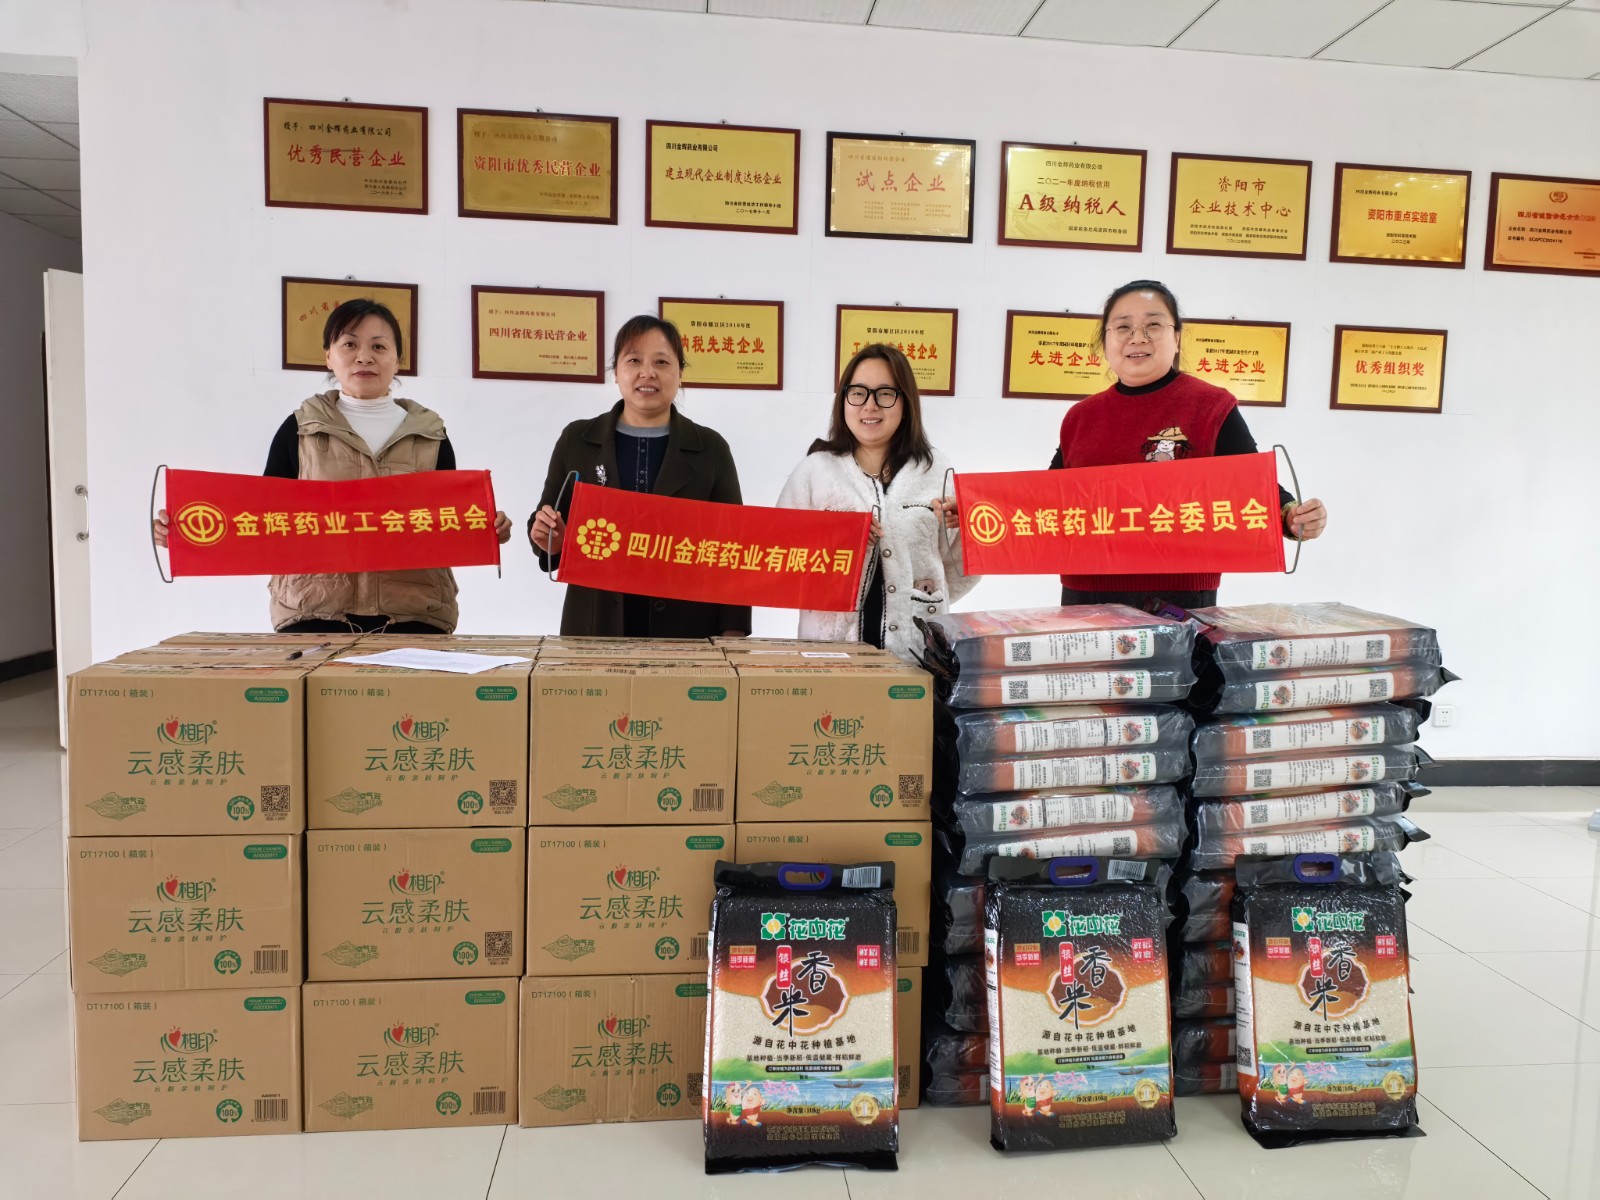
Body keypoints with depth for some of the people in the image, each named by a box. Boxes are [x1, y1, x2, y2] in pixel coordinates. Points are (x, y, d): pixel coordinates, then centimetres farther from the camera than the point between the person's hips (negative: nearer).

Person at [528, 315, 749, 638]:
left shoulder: (710, 448, 3)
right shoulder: (576, 440, 5)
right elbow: (544, 527, 11)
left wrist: (733, 630, -6)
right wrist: (547, 539, -12)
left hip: (686, 630, 0)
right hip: (594, 627, 1)